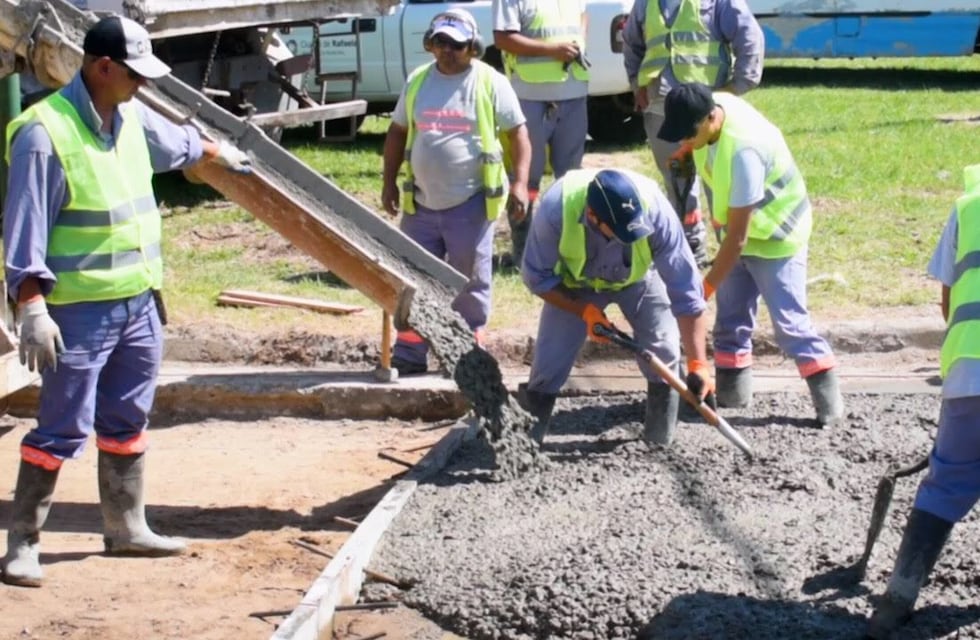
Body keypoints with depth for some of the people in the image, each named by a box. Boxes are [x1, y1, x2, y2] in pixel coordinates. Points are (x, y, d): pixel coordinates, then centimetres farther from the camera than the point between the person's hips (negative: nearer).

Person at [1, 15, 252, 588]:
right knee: (63, 429, -6)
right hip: (78, 312, -8)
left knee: (127, 422, 16)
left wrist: (221, 152, 48)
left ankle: (126, 528, 28)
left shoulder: (131, 117, 8)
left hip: (138, 303, 8)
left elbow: (176, 143, 32)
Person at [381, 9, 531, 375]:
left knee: (470, 284, 7)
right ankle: (409, 356, 17)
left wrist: (520, 182, -13)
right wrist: (389, 181, 11)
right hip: (421, 203, 4)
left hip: (471, 203, -4)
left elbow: (518, 133, -3)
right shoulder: (417, 82, 8)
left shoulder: (491, 83, -5)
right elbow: (398, 132, 15)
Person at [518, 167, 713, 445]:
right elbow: (537, 277, -20)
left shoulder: (655, 210, -39)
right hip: (574, 281, 0)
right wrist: (584, 311, -27)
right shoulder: (556, 209, -39)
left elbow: (685, 290, -34)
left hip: (638, 276, 0)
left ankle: (661, 446, 5)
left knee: (662, 353, -13)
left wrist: (697, 363, -34)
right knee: (549, 361, -8)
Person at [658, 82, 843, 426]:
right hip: (740, 229, 8)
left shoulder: (743, 150, -38)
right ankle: (731, 389, 21)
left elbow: (737, 236, -33)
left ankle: (829, 401, -3)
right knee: (730, 316, 10)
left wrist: (706, 288, -29)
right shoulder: (712, 105, -15)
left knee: (789, 323, -10)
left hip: (776, 234, -8)